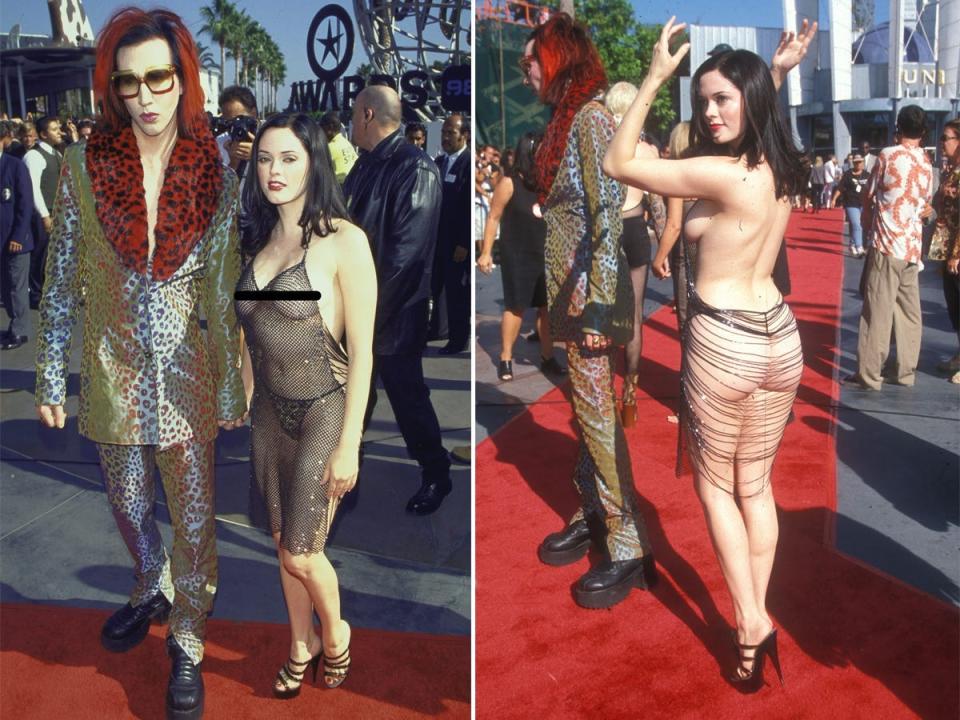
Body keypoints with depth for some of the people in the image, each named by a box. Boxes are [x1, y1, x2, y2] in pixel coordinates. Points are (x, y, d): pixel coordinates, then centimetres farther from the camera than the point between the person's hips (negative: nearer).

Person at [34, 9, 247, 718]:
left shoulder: (214, 173, -9)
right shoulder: (84, 165, -8)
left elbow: (224, 288, -4)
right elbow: (62, 280, -2)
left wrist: (231, 384, -1)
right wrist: (52, 374, -1)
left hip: (187, 373, -1)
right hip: (116, 372, 1)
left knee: (194, 516, 9)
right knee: (130, 505, 21)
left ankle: (188, 639, 30)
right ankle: (154, 588, 50)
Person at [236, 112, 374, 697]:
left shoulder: (344, 241, -15)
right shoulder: (260, 241, 5)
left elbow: (362, 352, -15)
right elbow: (252, 337, 12)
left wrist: (349, 445, -15)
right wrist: (244, 410, 13)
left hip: (323, 411, -5)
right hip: (270, 411, 6)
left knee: (301, 553, 1)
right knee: (284, 542, 15)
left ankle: (335, 632, 31)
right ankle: (302, 644, 37)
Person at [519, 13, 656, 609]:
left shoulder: (591, 119, -13)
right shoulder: (567, 119, 13)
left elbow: (609, 216, -19)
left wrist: (597, 306, -22)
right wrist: (566, 298, 15)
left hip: (587, 292, -8)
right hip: (566, 291, 8)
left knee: (597, 413, -3)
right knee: (584, 409, 15)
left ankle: (629, 547, 8)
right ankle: (592, 516, 28)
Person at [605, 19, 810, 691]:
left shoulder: (720, 174, -20)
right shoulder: (781, 166, 4)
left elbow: (618, 161, -15)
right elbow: (761, 111, 30)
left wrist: (655, 76, -12)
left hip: (723, 343, -7)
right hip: (780, 337, 7)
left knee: (716, 484, 12)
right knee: (757, 486, 16)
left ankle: (752, 624, 9)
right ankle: (757, 623, 24)